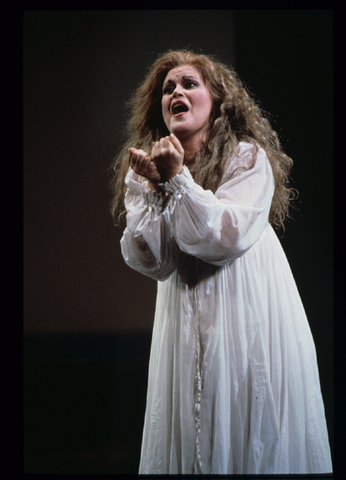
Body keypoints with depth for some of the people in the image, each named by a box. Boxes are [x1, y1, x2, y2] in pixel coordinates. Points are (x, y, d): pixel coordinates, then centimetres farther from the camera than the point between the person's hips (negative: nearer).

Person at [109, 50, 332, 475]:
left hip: (251, 314, -3)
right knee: (188, 433, 7)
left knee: (254, 433, 1)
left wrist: (178, 179, -20)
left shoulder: (248, 158, -7)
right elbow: (149, 262, -5)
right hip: (187, 323, 3)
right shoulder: (144, 169, 4)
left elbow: (228, 237, -19)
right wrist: (152, 189, -15)